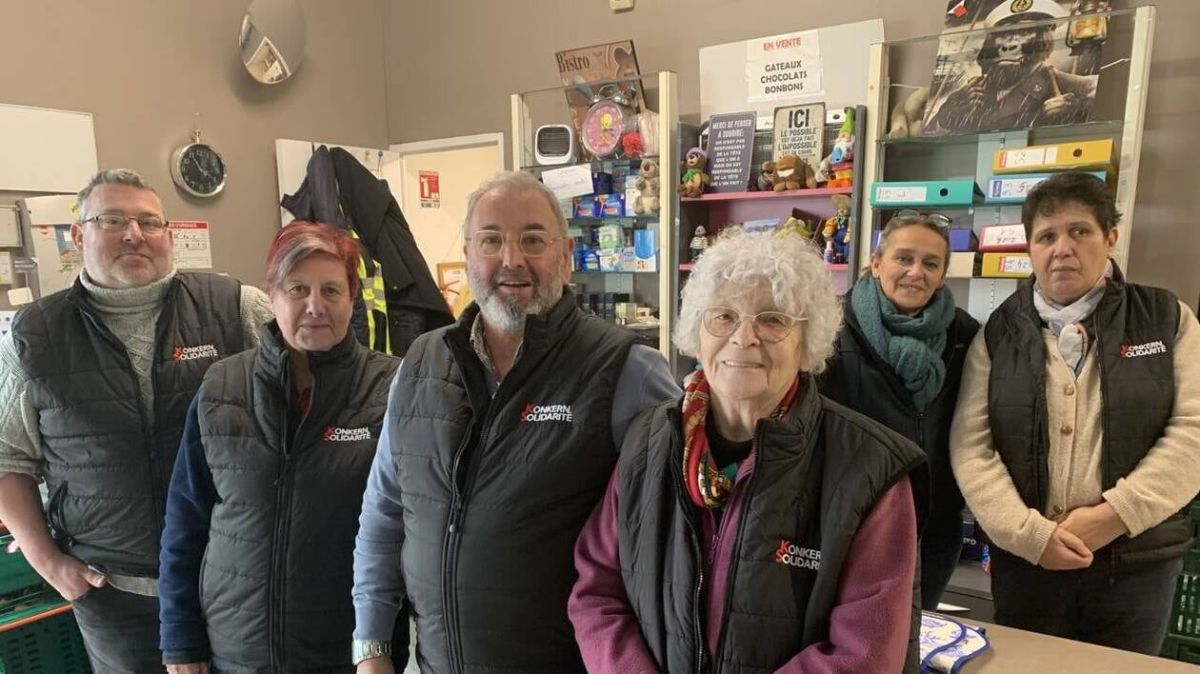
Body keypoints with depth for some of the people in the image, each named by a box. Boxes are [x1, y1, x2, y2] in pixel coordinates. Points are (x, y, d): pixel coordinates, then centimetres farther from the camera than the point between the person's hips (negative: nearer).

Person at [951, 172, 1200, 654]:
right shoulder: (999, 333, 1)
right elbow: (970, 445, -5)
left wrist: (1115, 515, -15)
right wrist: (1029, 532, -14)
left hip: (1138, 560, 0)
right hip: (1025, 559, 0)